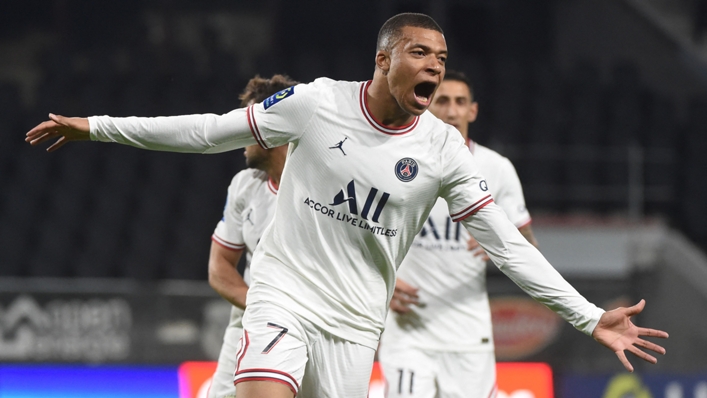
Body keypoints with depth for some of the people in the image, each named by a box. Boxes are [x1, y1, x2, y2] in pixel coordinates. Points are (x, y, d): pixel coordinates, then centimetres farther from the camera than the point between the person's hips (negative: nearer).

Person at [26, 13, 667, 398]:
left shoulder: (444, 149, -3)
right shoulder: (318, 103, -7)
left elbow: (507, 245, -2)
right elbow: (213, 131, 3)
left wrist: (590, 318, -8)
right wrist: (97, 127, 4)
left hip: (354, 322, 2)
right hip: (284, 293, -2)